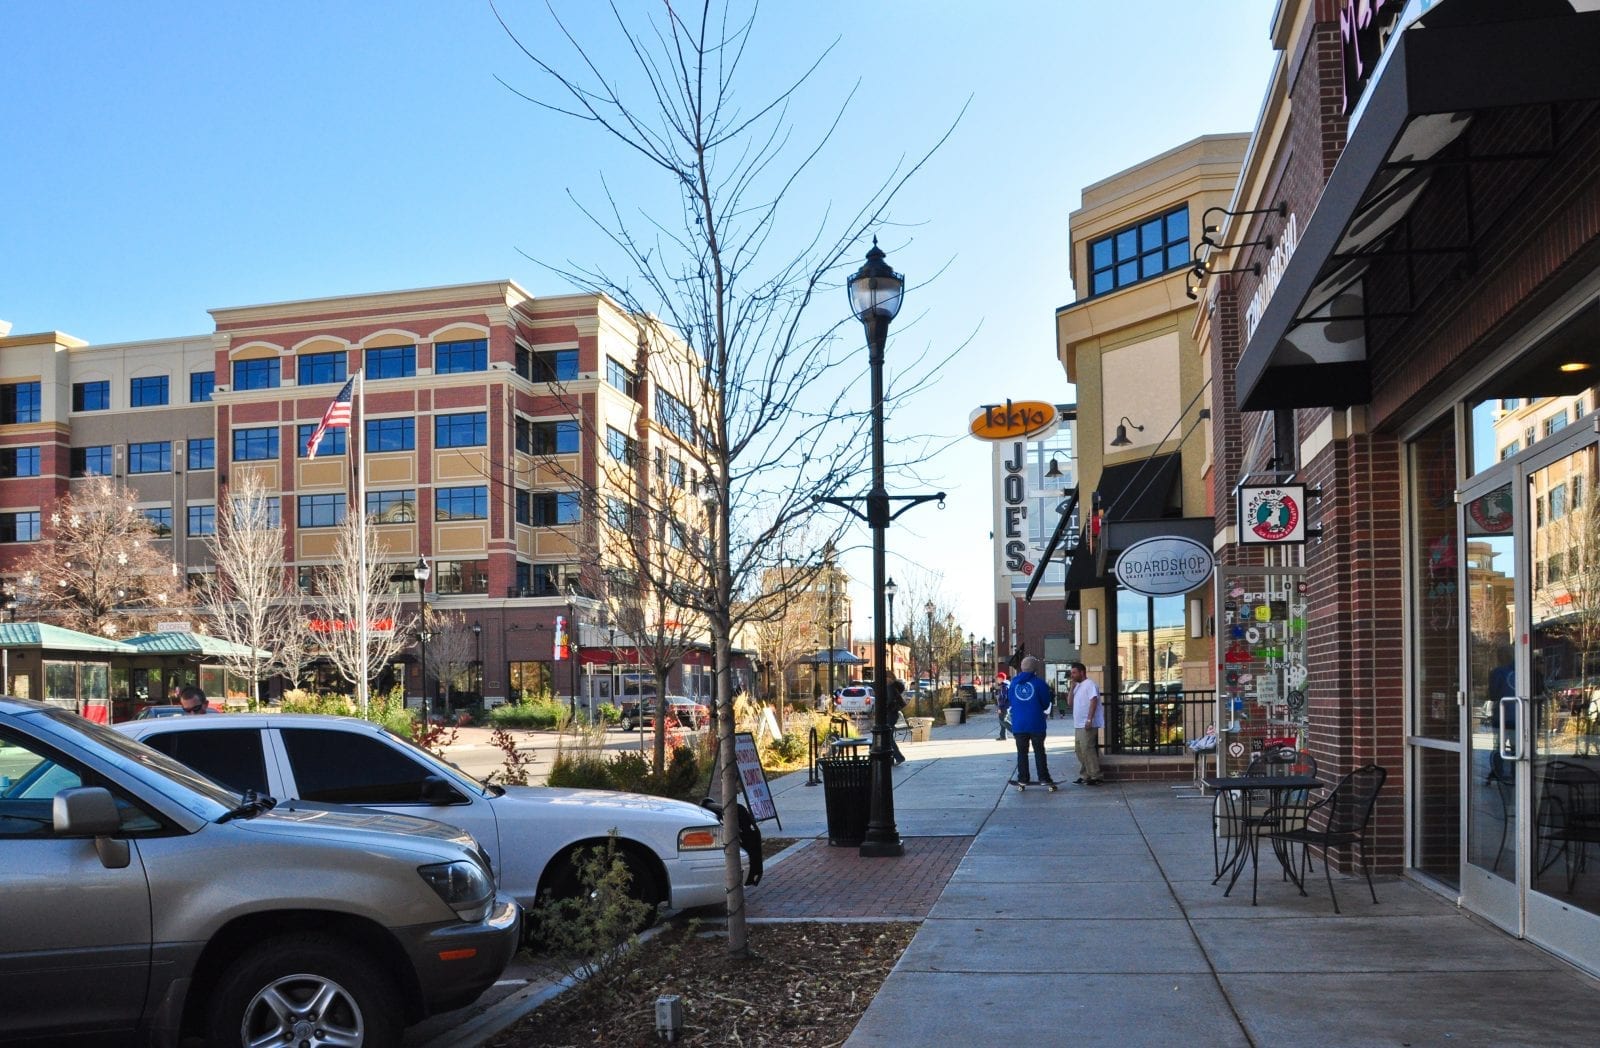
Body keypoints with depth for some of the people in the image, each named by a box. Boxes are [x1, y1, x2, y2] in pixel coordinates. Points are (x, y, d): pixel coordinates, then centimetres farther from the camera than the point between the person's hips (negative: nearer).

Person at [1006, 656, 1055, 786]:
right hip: (1036, 724, -2)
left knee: (1022, 752, 9)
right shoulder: (1039, 682, -9)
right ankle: (1044, 778, 4)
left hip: (1018, 724, 2)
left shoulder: (1014, 682, 2)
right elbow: (1045, 703, -4)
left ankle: (1023, 779, 7)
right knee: (1039, 751, 6)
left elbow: (1009, 700, 11)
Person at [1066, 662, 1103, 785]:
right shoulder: (1078, 686, 18)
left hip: (1087, 725, -10)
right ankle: (1085, 775, 18)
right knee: (1080, 750, 12)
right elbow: (1070, 703, 13)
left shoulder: (1090, 684, -9)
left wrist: (1089, 719, -25)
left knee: (1087, 749, -11)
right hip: (1078, 724, 10)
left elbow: (1093, 701, -19)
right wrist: (1072, 687, 4)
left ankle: (1095, 776, -9)